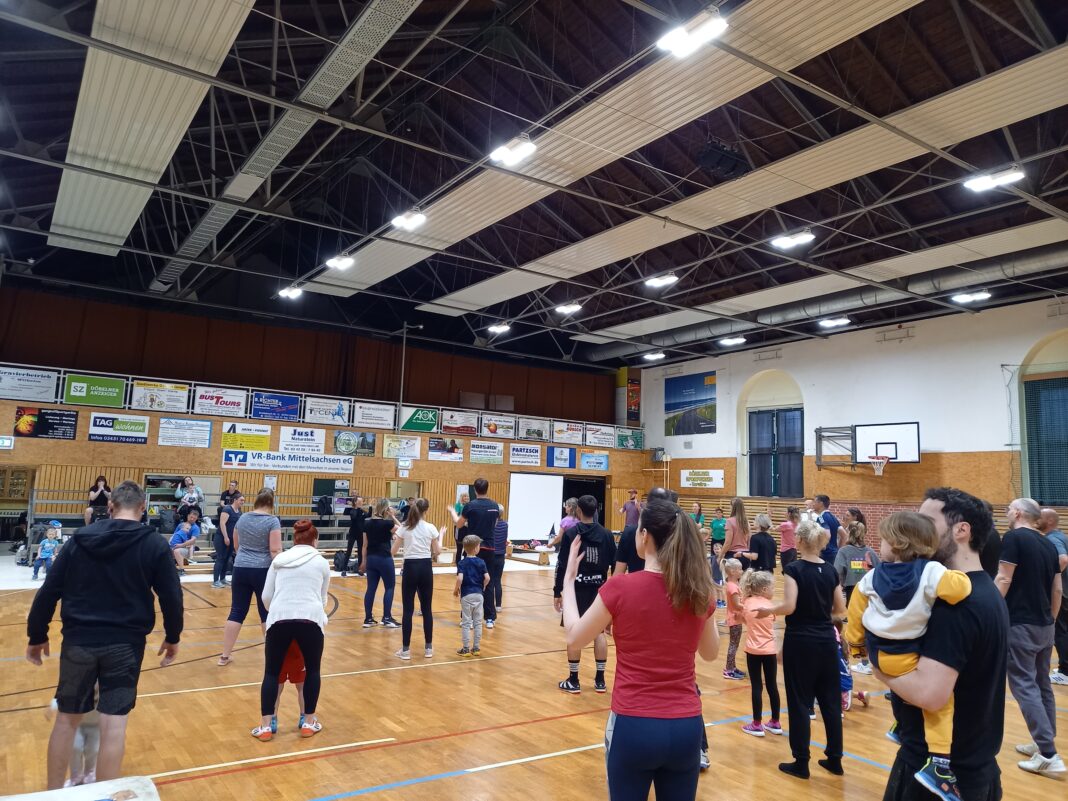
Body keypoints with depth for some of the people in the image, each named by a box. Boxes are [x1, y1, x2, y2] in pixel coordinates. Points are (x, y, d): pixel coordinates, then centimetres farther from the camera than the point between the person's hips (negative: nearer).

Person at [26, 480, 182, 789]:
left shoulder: (80, 538, 2)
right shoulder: (154, 544, -4)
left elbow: (48, 592, 3)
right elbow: (172, 597, -4)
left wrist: (37, 637, 14)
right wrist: (172, 637, 10)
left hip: (79, 641, 3)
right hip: (126, 644, -2)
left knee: (67, 719, 18)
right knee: (114, 724, 3)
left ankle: (53, 793, 29)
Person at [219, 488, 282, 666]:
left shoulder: (242, 518, 7)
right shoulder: (272, 521, -9)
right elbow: (275, 550, -15)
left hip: (240, 569, 4)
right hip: (263, 571, -4)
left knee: (236, 612, 9)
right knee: (267, 613, 6)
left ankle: (225, 655, 13)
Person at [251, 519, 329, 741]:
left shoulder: (279, 559, 17)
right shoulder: (322, 563, 15)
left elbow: (266, 596, 17)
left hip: (279, 618, 1)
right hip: (310, 619, -1)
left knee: (272, 672, 17)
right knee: (312, 670, 19)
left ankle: (265, 726, 14)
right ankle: (309, 723, 22)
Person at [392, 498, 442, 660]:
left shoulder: (404, 528, -2)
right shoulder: (430, 528, -2)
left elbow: (393, 551, 2)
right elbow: (437, 552, 6)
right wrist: (441, 535, 20)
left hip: (410, 568, -1)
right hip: (426, 568, 1)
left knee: (408, 609, 3)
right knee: (427, 608, 9)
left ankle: (406, 650, 5)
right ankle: (428, 648, 15)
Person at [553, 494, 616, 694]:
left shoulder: (571, 534, -8)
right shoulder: (606, 534, 1)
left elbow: (562, 566, -9)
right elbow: (615, 565, 3)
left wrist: (557, 593, -2)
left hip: (577, 589, -3)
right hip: (599, 589, 3)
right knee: (599, 632, 10)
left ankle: (573, 681, 10)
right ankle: (600, 680, 15)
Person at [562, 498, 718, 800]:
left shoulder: (619, 588, -15)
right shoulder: (699, 591, -4)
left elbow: (574, 639, -1)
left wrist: (569, 579, 9)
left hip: (633, 726, -3)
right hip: (686, 727, 3)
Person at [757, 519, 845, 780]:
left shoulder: (795, 568, -14)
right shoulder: (830, 571, 2)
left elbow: (789, 606, -21)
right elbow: (840, 610, 8)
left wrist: (767, 611, -5)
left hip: (800, 641, -5)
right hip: (826, 641, 5)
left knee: (800, 702, 4)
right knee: (830, 700, 14)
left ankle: (801, 763, 12)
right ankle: (834, 759, 25)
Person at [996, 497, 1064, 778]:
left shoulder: (1013, 538, -12)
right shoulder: (1049, 545, 11)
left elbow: (1003, 580, -17)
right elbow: (1057, 589, 14)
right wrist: (1051, 619, 23)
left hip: (1020, 624, -8)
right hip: (1044, 625, 8)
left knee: (1024, 686, -5)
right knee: (1042, 684, 15)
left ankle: (1049, 756, -8)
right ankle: (1044, 744, 22)